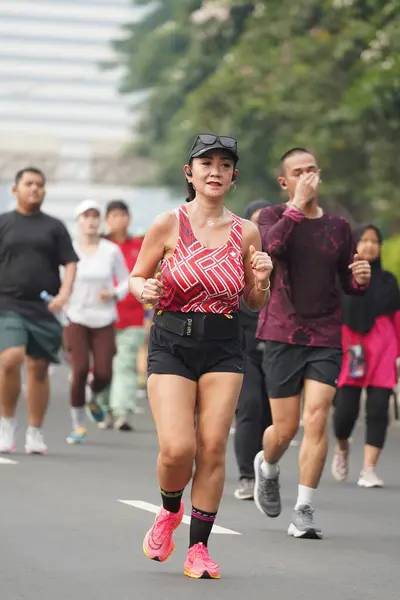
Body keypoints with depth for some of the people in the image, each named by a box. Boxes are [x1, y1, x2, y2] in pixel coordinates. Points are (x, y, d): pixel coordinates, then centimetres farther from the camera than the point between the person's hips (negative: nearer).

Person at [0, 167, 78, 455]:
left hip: (44, 307, 2)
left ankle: (35, 432, 15)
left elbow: (70, 262, 8)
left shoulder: (54, 227, 11)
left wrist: (64, 292, -9)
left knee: (39, 367, 4)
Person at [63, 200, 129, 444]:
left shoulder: (111, 251, 1)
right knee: (80, 369, -14)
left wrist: (114, 294, -9)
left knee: (104, 374, -6)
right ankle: (79, 425, 2)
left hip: (104, 320, 1)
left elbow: (125, 281, 9)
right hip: (76, 318, -1)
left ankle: (92, 398, 32)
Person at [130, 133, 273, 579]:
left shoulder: (246, 233, 5)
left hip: (224, 346, 2)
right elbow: (136, 279, 7)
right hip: (172, 342, -2)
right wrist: (145, 291, -15)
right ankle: (169, 510, 21)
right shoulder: (168, 225, -1)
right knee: (177, 448, -13)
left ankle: (199, 547, 6)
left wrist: (261, 280, -7)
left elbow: (254, 303, 14)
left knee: (213, 446, -6)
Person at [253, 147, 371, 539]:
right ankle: (267, 468, 37)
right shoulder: (274, 217, 2)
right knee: (285, 428, 1)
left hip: (326, 337, 2)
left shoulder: (338, 227, 9)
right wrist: (297, 205, -21)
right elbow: (272, 245, -21)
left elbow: (347, 283, 17)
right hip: (283, 335, -2)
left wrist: (360, 279, -6)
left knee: (316, 418, -11)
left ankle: (304, 511, -4)